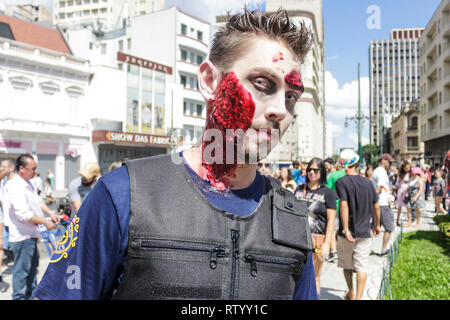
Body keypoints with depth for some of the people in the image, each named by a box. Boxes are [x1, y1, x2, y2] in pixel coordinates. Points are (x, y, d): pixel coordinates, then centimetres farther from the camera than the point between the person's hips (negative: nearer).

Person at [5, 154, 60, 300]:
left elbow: (37, 200, 19)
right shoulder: (15, 187, -22)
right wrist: (45, 222, -21)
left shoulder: (28, 184, 9)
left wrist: (50, 212, 4)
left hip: (30, 234, 11)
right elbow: (23, 214, -28)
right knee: (22, 269, 1)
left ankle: (31, 293, 38)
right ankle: (19, 297, 14)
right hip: (22, 236, -11)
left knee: (33, 264, 22)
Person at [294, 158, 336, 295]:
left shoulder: (328, 193, 0)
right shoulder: (299, 190, 12)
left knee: (314, 277, 5)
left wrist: (327, 244, -12)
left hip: (317, 238, -3)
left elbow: (331, 220, -5)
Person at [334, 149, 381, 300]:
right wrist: (377, 225, 21)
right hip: (365, 231, 2)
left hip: (348, 232, -2)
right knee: (361, 267, 4)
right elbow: (376, 205, 8)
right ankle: (358, 297, -1)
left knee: (347, 265, 18)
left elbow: (344, 205, -21)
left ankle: (351, 293, 34)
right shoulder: (367, 182, 2)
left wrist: (345, 229, -20)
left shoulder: (341, 182, -11)